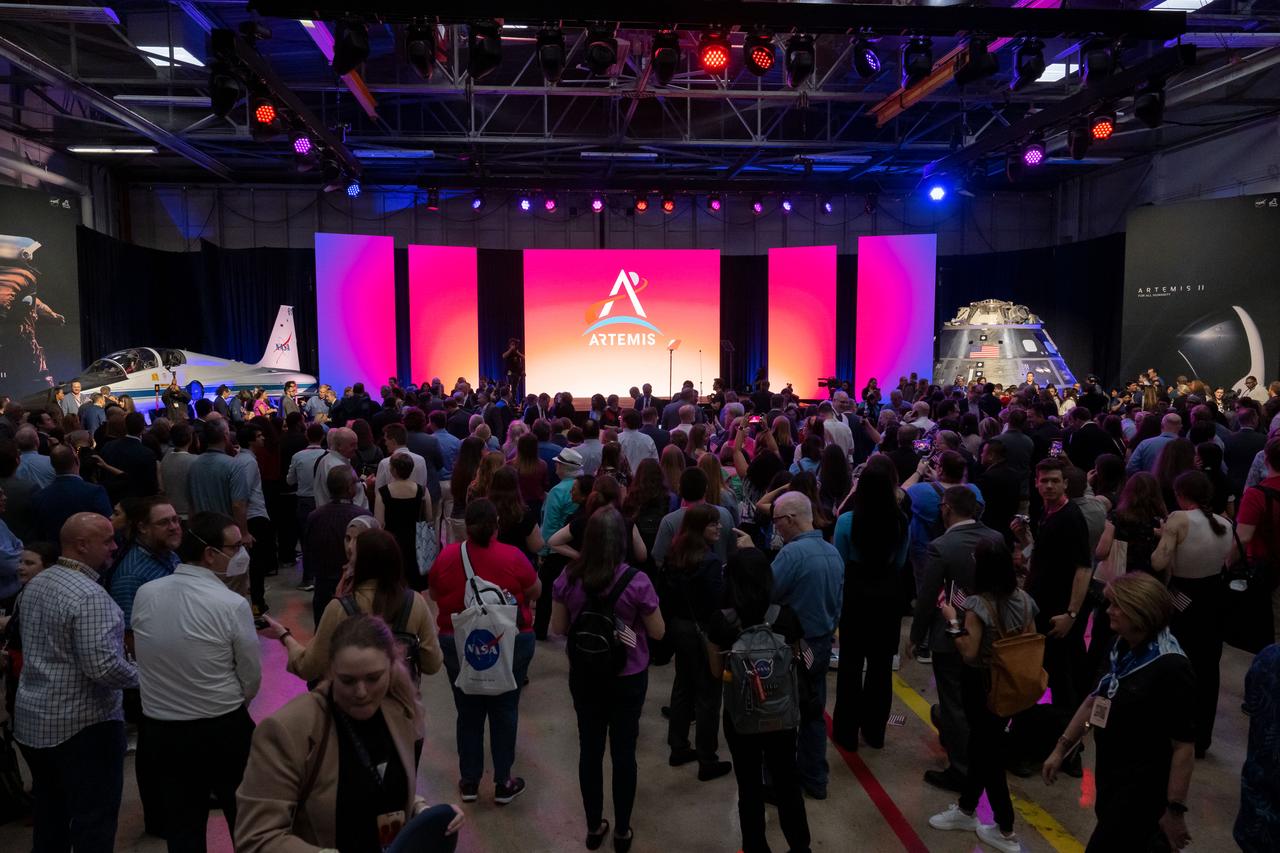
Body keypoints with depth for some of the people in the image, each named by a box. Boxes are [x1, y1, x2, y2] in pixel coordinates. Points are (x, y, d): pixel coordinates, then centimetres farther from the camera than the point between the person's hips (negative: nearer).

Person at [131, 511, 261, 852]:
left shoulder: (143, 594, -6)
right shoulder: (232, 604, -20)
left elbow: (141, 653, 8)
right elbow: (252, 678, -10)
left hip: (158, 731, 4)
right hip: (224, 731, -4)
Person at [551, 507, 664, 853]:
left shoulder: (568, 578, -12)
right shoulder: (636, 581, -21)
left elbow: (558, 627, 0)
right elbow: (658, 632, -9)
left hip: (584, 677, 2)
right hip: (628, 679, -2)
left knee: (590, 749, 17)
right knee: (623, 751, 13)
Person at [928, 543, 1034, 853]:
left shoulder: (978, 604, -23)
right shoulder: (1025, 600, -2)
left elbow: (969, 652, -22)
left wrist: (953, 621, -11)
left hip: (981, 685, -7)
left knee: (987, 751, 7)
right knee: (983, 745, 20)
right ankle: (966, 809, 36)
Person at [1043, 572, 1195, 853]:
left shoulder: (1170, 668, -22)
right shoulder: (1121, 649, 0)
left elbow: (1184, 746, -21)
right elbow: (1094, 700, 11)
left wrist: (1175, 810, -19)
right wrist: (1060, 749, 13)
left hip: (1142, 787, -7)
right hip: (1109, 774, 7)